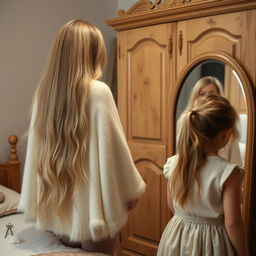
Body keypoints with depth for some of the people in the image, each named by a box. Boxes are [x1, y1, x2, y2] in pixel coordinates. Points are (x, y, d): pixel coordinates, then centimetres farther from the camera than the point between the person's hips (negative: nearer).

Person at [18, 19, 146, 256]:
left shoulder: (44, 90, -1)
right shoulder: (98, 91, -17)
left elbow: (36, 147, 4)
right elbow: (114, 147, -14)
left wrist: (35, 200, 14)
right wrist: (132, 189, 1)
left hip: (56, 203, 6)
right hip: (90, 204, -5)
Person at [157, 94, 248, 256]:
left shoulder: (174, 164, -11)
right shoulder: (228, 172, -24)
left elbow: (172, 205, 2)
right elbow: (232, 224, -19)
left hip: (177, 237, 3)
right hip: (211, 242, -2)